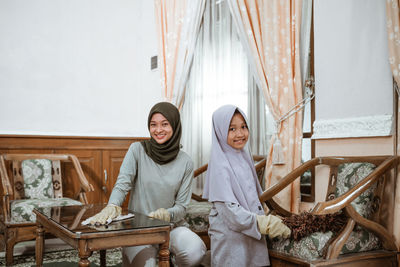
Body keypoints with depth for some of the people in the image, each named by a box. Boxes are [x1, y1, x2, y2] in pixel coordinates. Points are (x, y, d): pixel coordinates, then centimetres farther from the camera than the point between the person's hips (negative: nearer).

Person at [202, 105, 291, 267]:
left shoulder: (245, 157, 7)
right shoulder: (221, 166, -18)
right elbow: (228, 210, -22)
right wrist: (265, 223, -21)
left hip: (252, 233, 7)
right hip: (230, 237, -7)